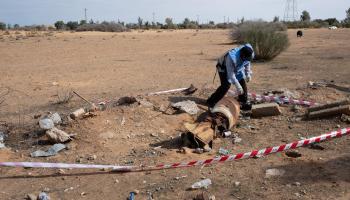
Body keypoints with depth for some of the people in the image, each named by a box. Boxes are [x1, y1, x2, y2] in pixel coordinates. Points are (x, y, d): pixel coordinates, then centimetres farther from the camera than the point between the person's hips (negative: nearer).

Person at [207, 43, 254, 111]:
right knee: (226, 85, -21)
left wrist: (248, 74, -4)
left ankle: (244, 103, 15)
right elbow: (230, 74, -36)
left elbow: (247, 63, 3)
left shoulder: (248, 53, -22)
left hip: (237, 68, 7)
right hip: (224, 68, -7)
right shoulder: (231, 58, -42)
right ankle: (211, 103, -14)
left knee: (243, 83, -1)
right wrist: (238, 86, -35)